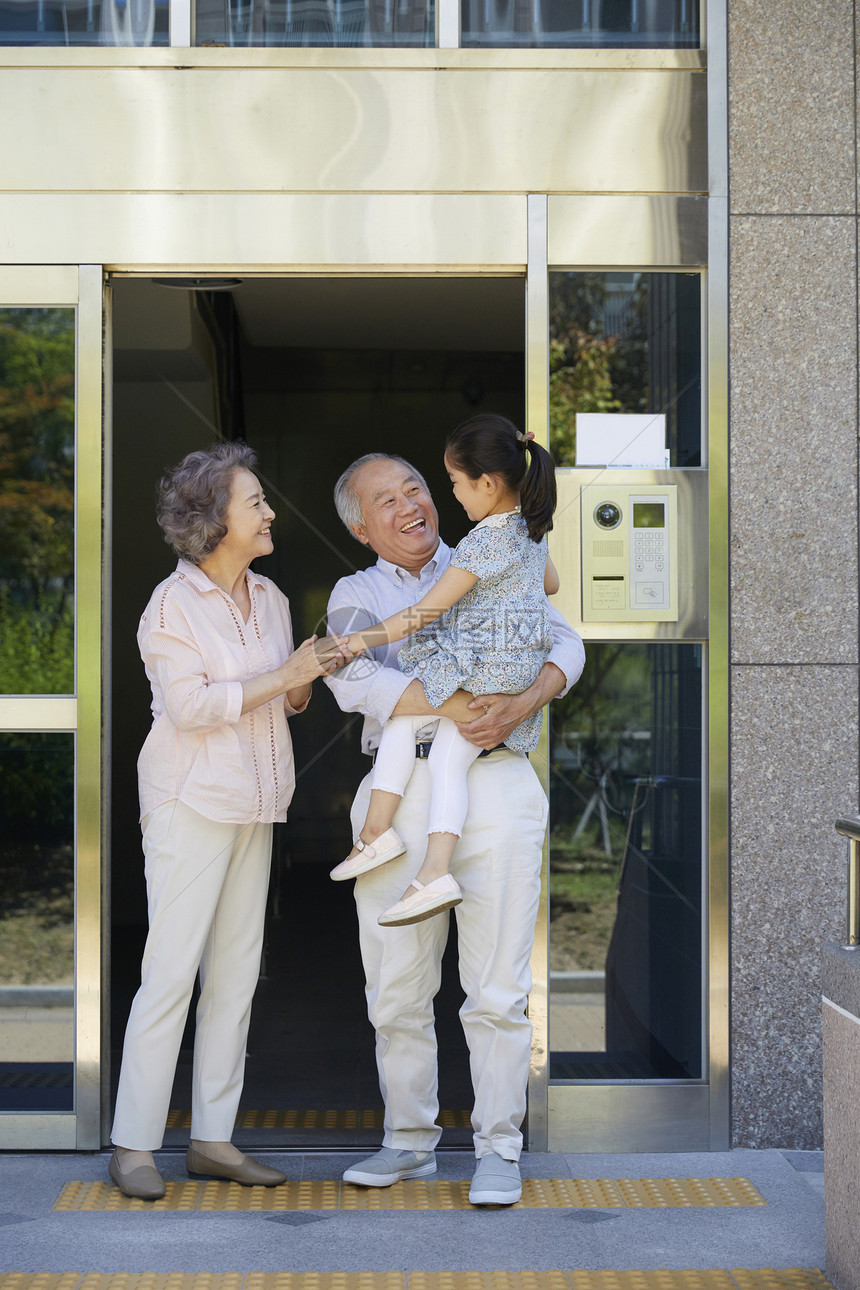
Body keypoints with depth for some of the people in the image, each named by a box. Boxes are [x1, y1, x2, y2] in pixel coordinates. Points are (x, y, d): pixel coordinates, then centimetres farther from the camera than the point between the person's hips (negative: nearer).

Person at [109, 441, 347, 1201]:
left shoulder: (269, 598, 12)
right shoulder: (173, 603, -10)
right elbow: (190, 705, -18)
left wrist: (312, 676, -4)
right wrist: (283, 676, -19)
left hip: (254, 808, 7)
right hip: (191, 803, -7)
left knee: (236, 972, 7)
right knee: (171, 970, -7)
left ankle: (213, 1139, 14)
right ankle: (133, 1145, 1)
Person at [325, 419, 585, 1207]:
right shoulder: (357, 595, 12)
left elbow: (563, 645, 1)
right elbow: (353, 680, -8)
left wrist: (524, 704, -20)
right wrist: (456, 708, -20)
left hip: (494, 785, -1)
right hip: (400, 794, 1)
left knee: (497, 988, 0)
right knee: (395, 987, 7)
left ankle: (499, 1150, 11)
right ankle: (409, 1141, 23)